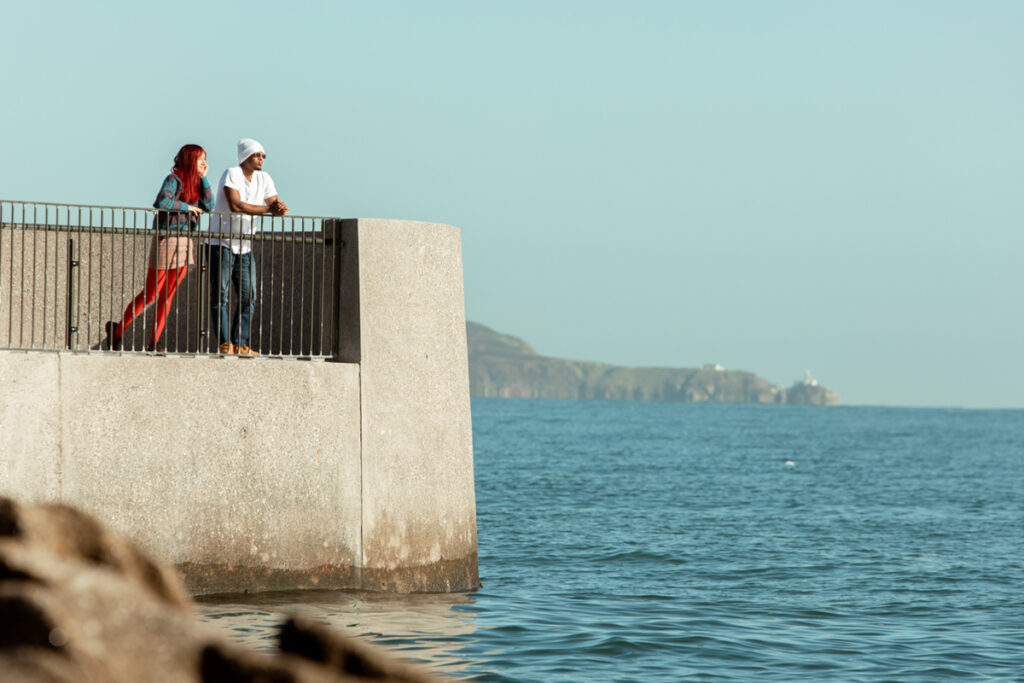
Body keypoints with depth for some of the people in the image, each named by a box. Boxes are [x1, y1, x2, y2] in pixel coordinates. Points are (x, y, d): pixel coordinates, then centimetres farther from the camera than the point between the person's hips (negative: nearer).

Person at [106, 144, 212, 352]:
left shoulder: (194, 183, 13)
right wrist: (186, 206, -15)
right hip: (166, 240, -7)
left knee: (167, 296, 6)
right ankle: (118, 330, 9)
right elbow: (162, 202, -26)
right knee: (151, 293, -4)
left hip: (184, 244, 7)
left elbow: (209, 206, 4)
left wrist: (203, 178, 2)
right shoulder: (174, 179, -10)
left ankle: (154, 343, 7)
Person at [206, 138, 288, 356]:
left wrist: (279, 207, -23)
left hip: (245, 246, 7)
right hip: (221, 243, -7)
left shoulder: (264, 179, 8)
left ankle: (239, 344, 4)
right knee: (221, 295, -7)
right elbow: (236, 205, -26)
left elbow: (274, 203, 3)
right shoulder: (232, 175, -13)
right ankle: (225, 343, -8)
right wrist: (269, 209, -25)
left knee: (249, 297, 2)